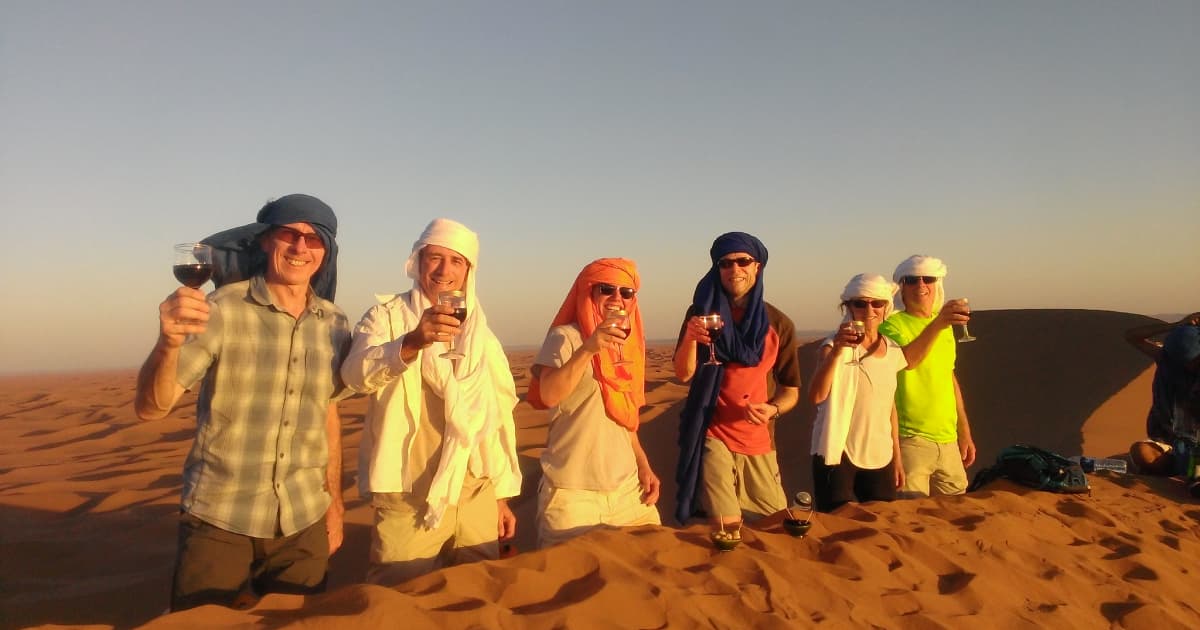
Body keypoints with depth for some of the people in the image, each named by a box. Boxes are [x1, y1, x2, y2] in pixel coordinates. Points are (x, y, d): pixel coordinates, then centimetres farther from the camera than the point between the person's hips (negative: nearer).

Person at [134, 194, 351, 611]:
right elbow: (150, 408, -16)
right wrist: (169, 343, -35)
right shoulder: (221, 309, -12)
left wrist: (335, 501, 12)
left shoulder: (335, 325, 0)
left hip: (304, 521, 3)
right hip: (219, 519, -3)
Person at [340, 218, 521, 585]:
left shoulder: (483, 337, 13)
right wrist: (412, 342, -40)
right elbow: (357, 374, -22)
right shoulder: (386, 317, -1)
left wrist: (502, 495, 14)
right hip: (408, 499, -4)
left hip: (477, 497, 4)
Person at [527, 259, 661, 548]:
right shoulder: (565, 337, -9)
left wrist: (644, 466, 11)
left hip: (628, 489, 6)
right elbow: (548, 396, -27)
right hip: (573, 493, -6)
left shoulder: (626, 345, 10)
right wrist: (588, 348, -36)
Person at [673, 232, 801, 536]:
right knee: (727, 529, -9)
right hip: (712, 436, -3)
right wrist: (690, 338, -31)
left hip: (758, 440, 3)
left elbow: (791, 390, 6)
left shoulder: (779, 325, 0)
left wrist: (772, 409, -16)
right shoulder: (703, 312, -3)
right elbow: (684, 374, -12)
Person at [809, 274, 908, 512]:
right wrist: (836, 350, -41)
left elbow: (890, 405, 16)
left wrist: (897, 457, 16)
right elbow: (817, 396, -27)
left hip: (881, 459, 5)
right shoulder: (836, 344, -11)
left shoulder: (893, 350, 6)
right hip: (839, 456, -5)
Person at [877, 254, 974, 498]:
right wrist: (936, 324, -40)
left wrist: (965, 432, 19)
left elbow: (951, 378, 20)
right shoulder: (892, 325, -7)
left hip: (948, 440, 7)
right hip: (910, 439, -6)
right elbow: (905, 361, -27)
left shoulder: (945, 327, 14)